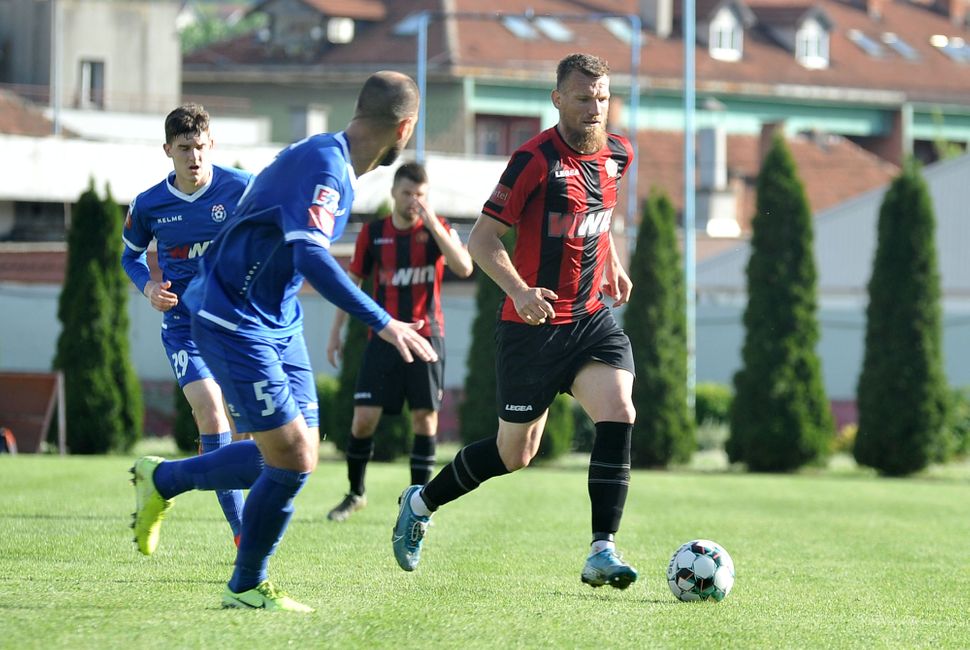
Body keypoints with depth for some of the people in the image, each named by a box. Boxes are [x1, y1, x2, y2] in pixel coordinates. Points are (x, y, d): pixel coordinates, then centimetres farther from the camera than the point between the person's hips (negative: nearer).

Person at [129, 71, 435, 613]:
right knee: (291, 458, -11)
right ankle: (247, 588, 8)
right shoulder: (323, 165, -23)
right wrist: (382, 322, -39)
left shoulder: (332, 161, 8)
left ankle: (162, 480, 27)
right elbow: (310, 256, -36)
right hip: (234, 321, -10)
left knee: (299, 455, 8)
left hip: (279, 324, 10)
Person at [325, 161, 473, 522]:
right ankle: (355, 493, 13)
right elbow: (352, 282, 13)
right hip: (383, 339, 1)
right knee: (364, 417, -5)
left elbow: (464, 267, -16)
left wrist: (433, 226, -22)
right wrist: (336, 331, 9)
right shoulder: (373, 233, 5)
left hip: (426, 336, -1)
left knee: (425, 417, -2)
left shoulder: (437, 229, 1)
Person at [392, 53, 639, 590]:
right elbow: (482, 240, -14)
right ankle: (421, 502, 31)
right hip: (533, 324, -5)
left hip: (592, 319, 5)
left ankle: (602, 552, -16)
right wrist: (520, 291, -28)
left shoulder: (617, 154, 5)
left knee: (618, 414, -19)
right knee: (515, 453, 5)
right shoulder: (536, 159, -15)